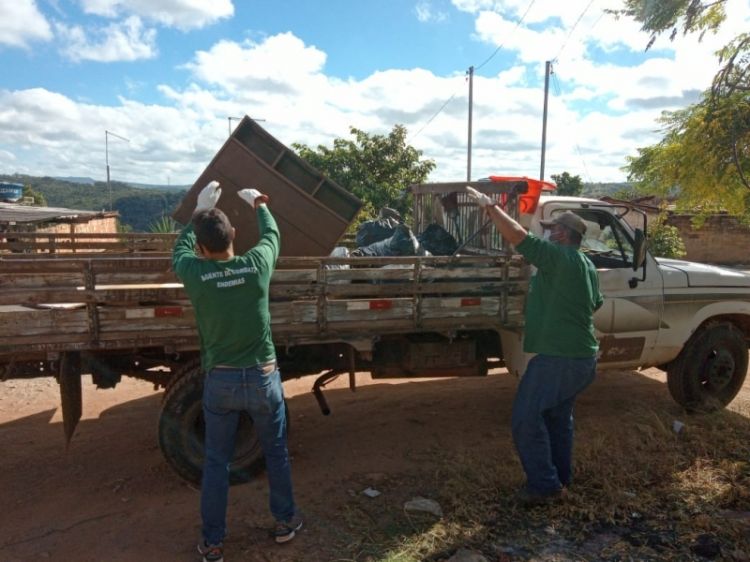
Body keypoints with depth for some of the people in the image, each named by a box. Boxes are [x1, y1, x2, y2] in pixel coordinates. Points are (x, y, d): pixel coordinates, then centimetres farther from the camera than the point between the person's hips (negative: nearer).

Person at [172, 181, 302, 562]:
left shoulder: (193, 273, -12)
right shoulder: (257, 264, -12)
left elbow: (179, 248, 13)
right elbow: (272, 234, 11)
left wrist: (199, 210, 22)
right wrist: (259, 204, 29)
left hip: (220, 380, 0)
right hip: (262, 376, 0)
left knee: (216, 462, 16)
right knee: (276, 452, 20)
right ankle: (285, 521, 36)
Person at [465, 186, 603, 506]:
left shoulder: (559, 256, -15)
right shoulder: (586, 265, 14)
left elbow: (518, 236, -24)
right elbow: (595, 304, 27)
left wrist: (488, 205, -16)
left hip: (558, 357, -10)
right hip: (583, 356, 10)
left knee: (527, 418, -3)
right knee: (559, 416, 21)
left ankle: (543, 484, 4)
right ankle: (561, 476, 33)